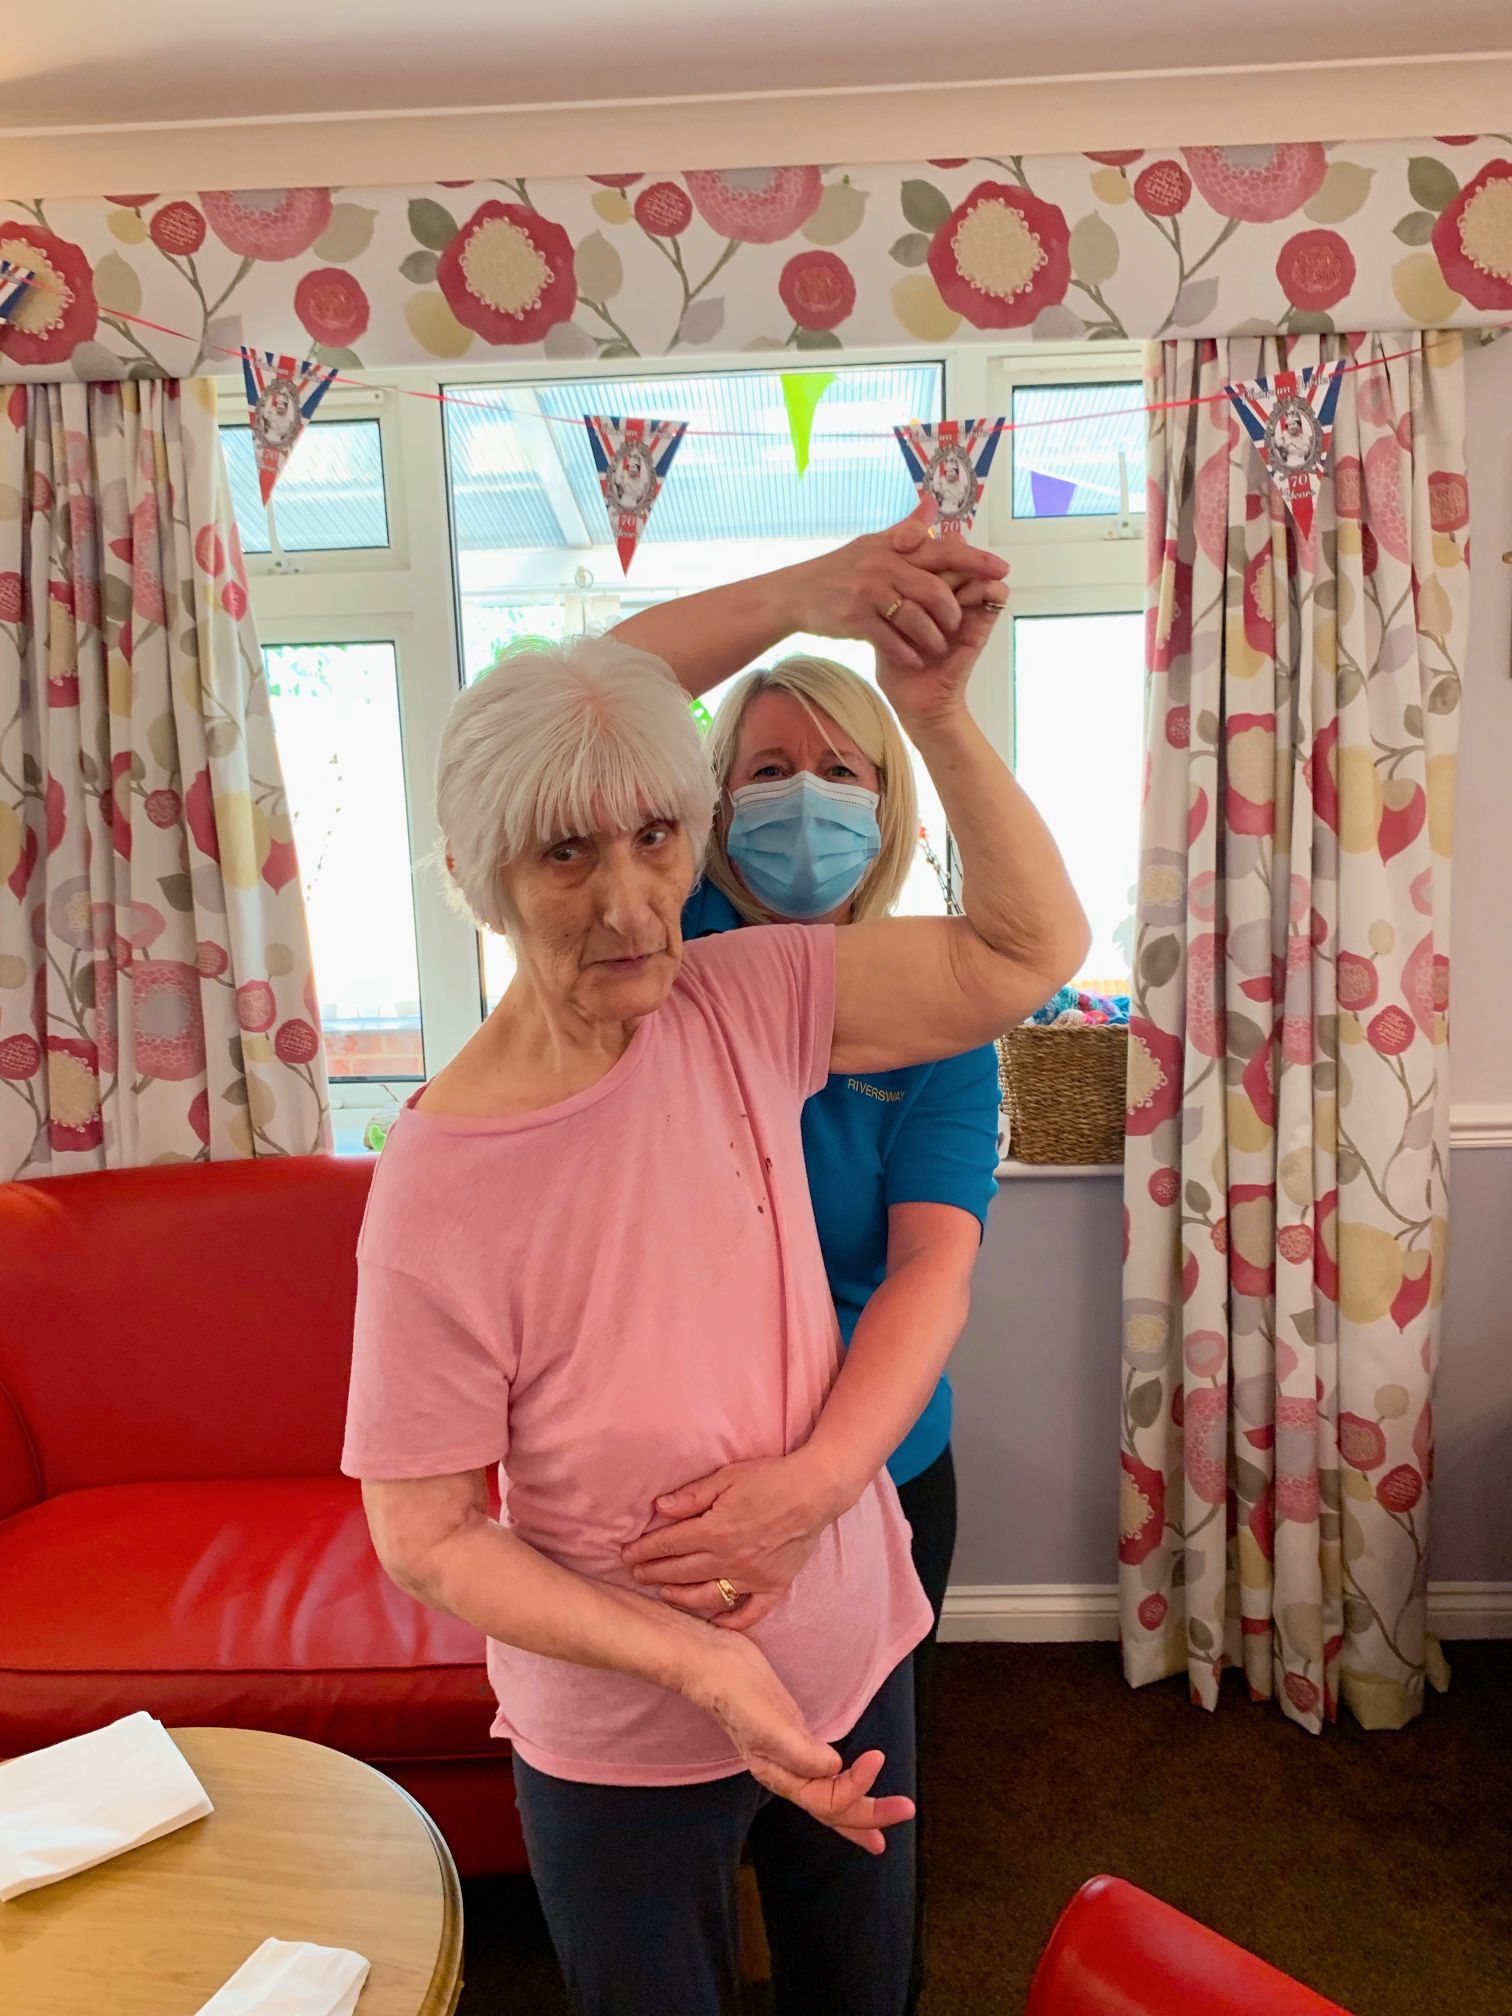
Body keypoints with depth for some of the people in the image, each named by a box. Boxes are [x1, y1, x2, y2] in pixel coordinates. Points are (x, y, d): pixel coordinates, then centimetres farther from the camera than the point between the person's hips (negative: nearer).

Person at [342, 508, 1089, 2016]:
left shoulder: (745, 1005, -15)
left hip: (849, 1654, 4)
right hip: (620, 1746, -4)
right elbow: (423, 1538, -17)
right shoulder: (441, 1185, -26)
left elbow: (1030, 952, -10)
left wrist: (934, 710, -22)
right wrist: (702, 1666, -23)